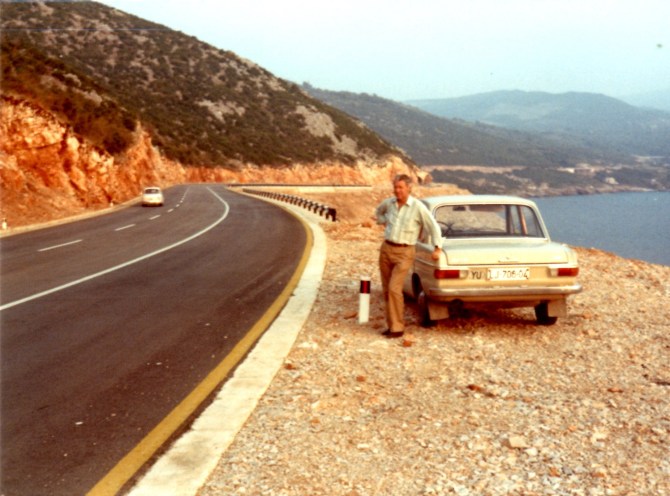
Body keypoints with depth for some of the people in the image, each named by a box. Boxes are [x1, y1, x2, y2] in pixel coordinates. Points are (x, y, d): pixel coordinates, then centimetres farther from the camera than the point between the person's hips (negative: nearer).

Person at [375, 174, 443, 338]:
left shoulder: (418, 207, -10)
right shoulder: (389, 203, 4)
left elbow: (434, 227, -5)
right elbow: (378, 212, 28)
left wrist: (438, 248, -9)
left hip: (404, 252, -6)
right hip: (386, 249, 6)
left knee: (394, 289, -16)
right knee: (387, 290, 8)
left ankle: (397, 328, -7)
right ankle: (393, 325, 19)